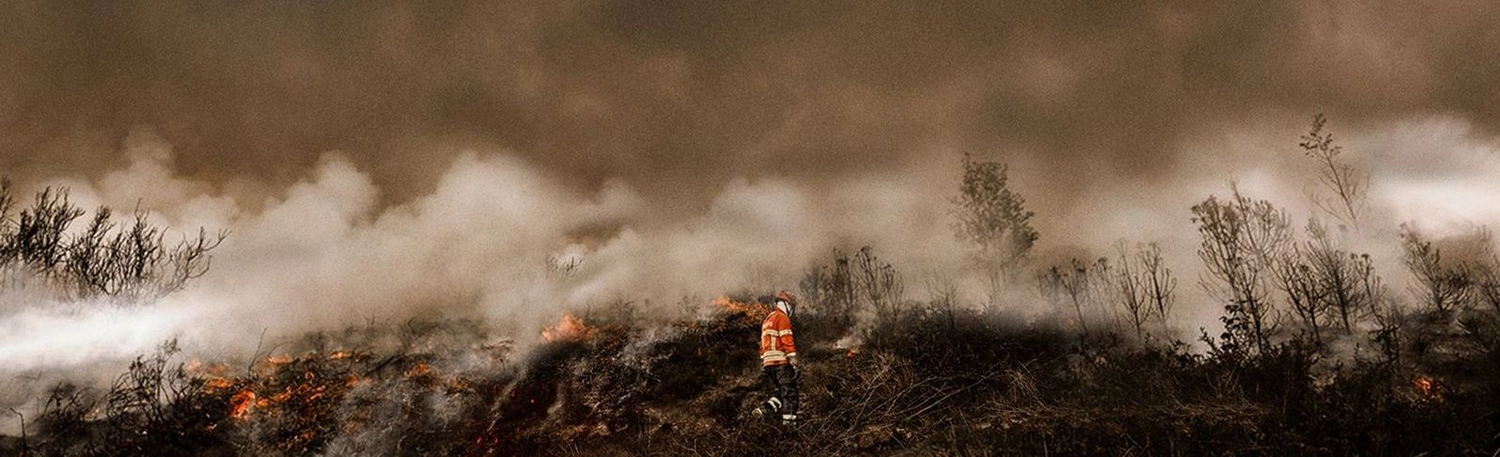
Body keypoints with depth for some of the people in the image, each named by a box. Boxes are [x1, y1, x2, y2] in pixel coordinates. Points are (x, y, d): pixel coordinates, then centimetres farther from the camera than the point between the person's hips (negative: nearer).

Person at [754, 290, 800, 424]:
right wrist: (794, 363, -17)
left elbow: (763, 344, 24)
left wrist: (763, 366, 24)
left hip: (768, 362, 9)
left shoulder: (768, 319, 24)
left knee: (782, 393, 13)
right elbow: (788, 342, -14)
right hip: (781, 362, -9)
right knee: (790, 393, -6)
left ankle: (764, 409, -5)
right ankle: (789, 420, -11)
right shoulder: (783, 318, -5)